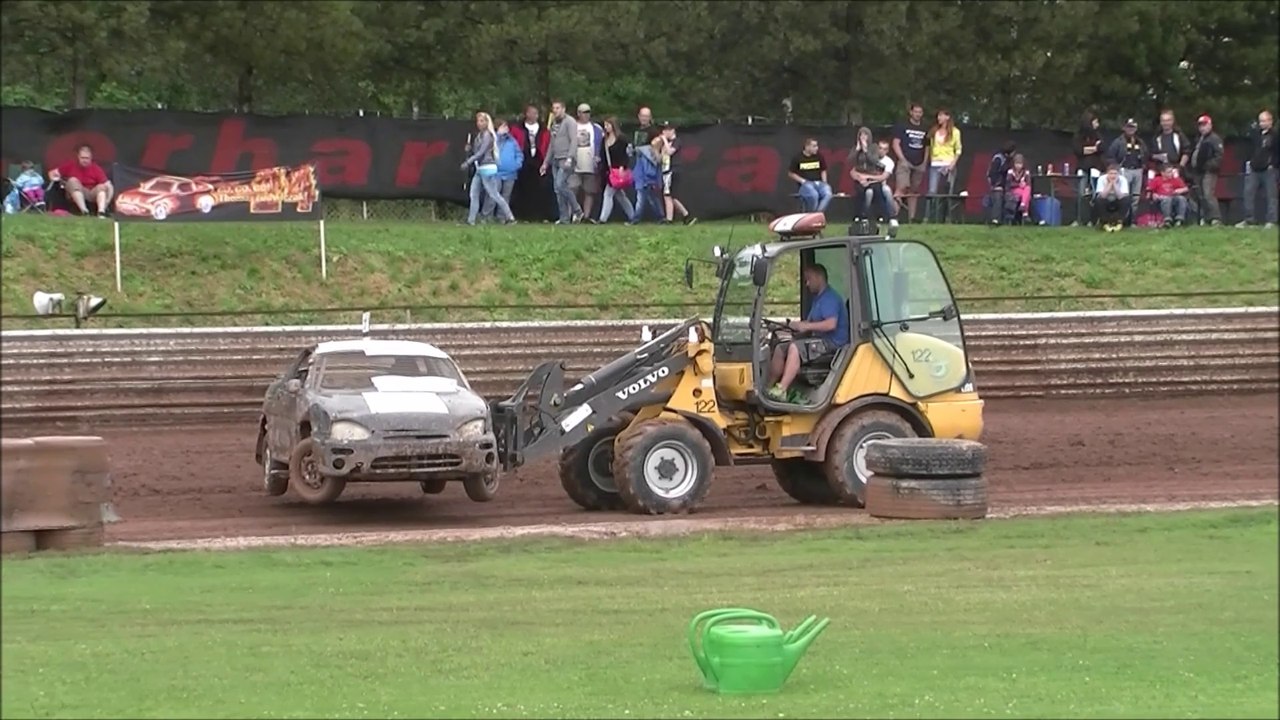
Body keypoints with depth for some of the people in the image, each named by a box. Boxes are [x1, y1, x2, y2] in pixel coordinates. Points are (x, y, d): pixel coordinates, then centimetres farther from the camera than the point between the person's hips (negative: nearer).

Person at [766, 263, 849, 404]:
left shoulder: (830, 298, -13)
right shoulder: (818, 298, 21)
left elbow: (831, 324, -26)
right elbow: (811, 323, 23)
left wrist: (805, 326, -22)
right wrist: (796, 325, 3)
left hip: (832, 344, -11)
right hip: (821, 341, 11)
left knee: (795, 348, -30)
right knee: (780, 349, 3)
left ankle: (781, 391, -35)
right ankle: (769, 388, -1)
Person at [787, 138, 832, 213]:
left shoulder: (819, 156, 9)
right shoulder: (798, 158, -1)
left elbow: (823, 171, 21)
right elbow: (790, 173, 5)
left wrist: (824, 183, 4)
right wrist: (803, 181, -6)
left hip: (818, 182, 4)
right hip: (805, 184, -4)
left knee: (828, 194, -30)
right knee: (814, 194, -37)